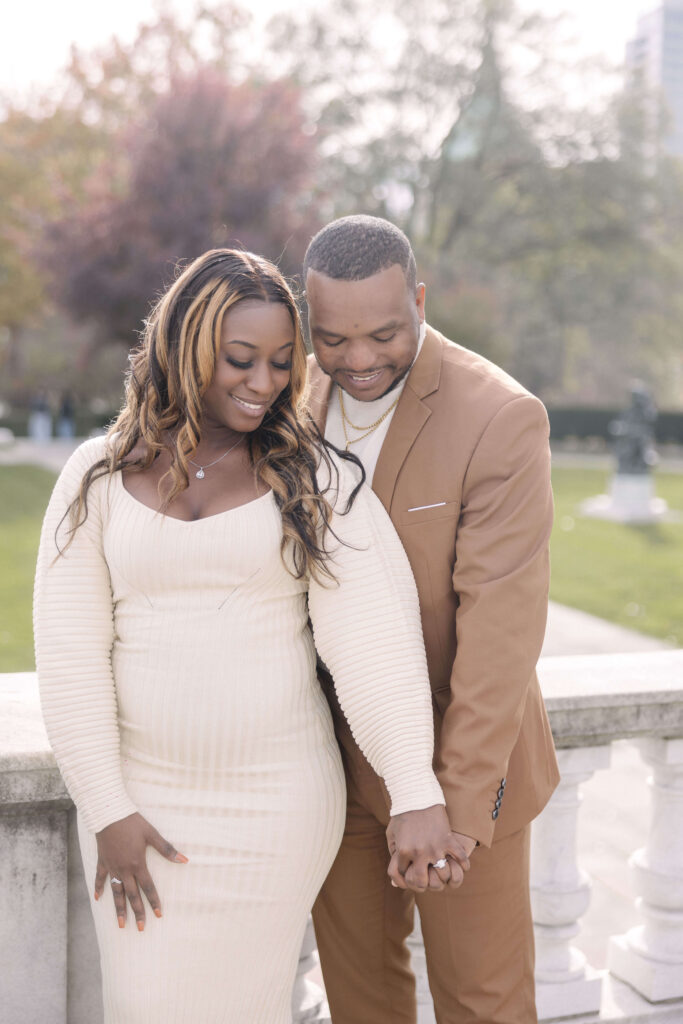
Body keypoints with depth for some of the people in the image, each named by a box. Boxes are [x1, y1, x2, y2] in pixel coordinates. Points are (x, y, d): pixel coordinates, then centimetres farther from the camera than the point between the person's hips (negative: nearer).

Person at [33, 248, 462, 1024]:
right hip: (140, 793, 1)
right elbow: (69, 652, -1)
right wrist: (106, 810, -5)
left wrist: (416, 793, -22)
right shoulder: (97, 479, 0)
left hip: (276, 797, -1)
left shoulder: (315, 479, -3)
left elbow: (370, 634, -13)